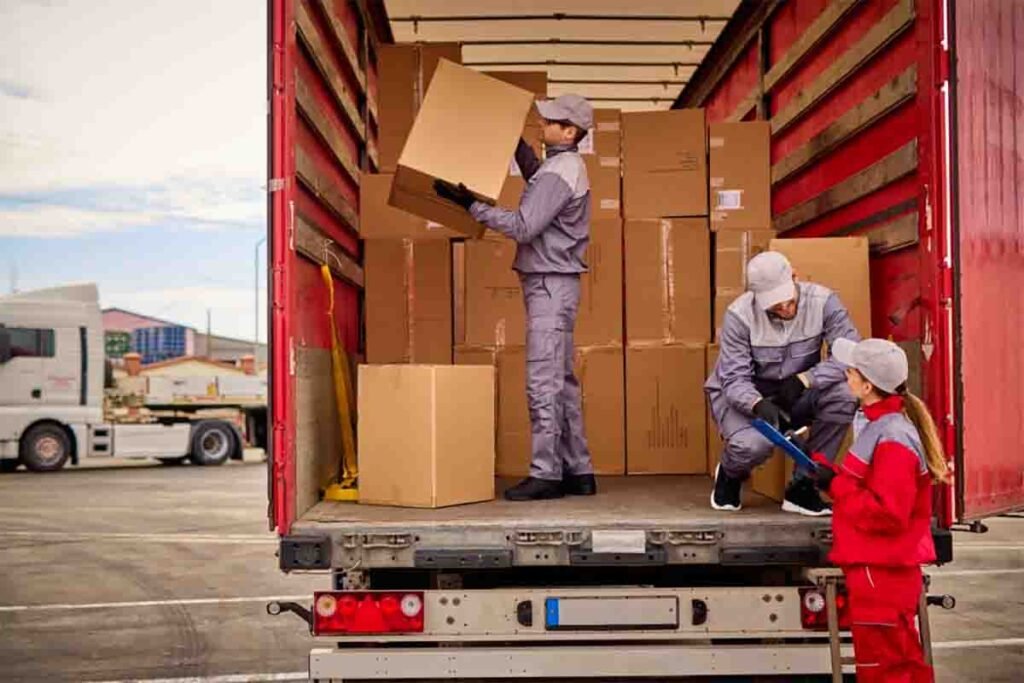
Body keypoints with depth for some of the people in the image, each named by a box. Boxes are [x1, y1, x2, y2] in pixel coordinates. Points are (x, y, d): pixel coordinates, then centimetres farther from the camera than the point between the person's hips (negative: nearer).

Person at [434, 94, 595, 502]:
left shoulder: (559, 173, -16)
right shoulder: (563, 166, 15)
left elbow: (523, 226, -22)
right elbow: (536, 179, 38)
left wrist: (470, 204, -22)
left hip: (550, 284, -10)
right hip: (552, 284, 10)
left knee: (543, 382, -9)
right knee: (561, 381, 11)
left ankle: (546, 474, -6)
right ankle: (577, 471, 16)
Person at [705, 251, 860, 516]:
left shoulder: (822, 301, -17)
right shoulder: (739, 315, -21)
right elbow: (734, 379, -23)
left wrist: (804, 379, -34)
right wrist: (758, 405, -44)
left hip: (796, 395, 3)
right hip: (745, 395, -2)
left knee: (844, 395, -28)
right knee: (753, 444, -35)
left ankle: (802, 486, -11)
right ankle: (730, 475, 8)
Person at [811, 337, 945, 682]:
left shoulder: (892, 439, -22)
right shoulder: (881, 423, 9)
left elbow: (886, 513, -27)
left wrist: (836, 486, -19)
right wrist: (831, 473, 0)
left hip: (880, 573, -10)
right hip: (880, 567, 10)